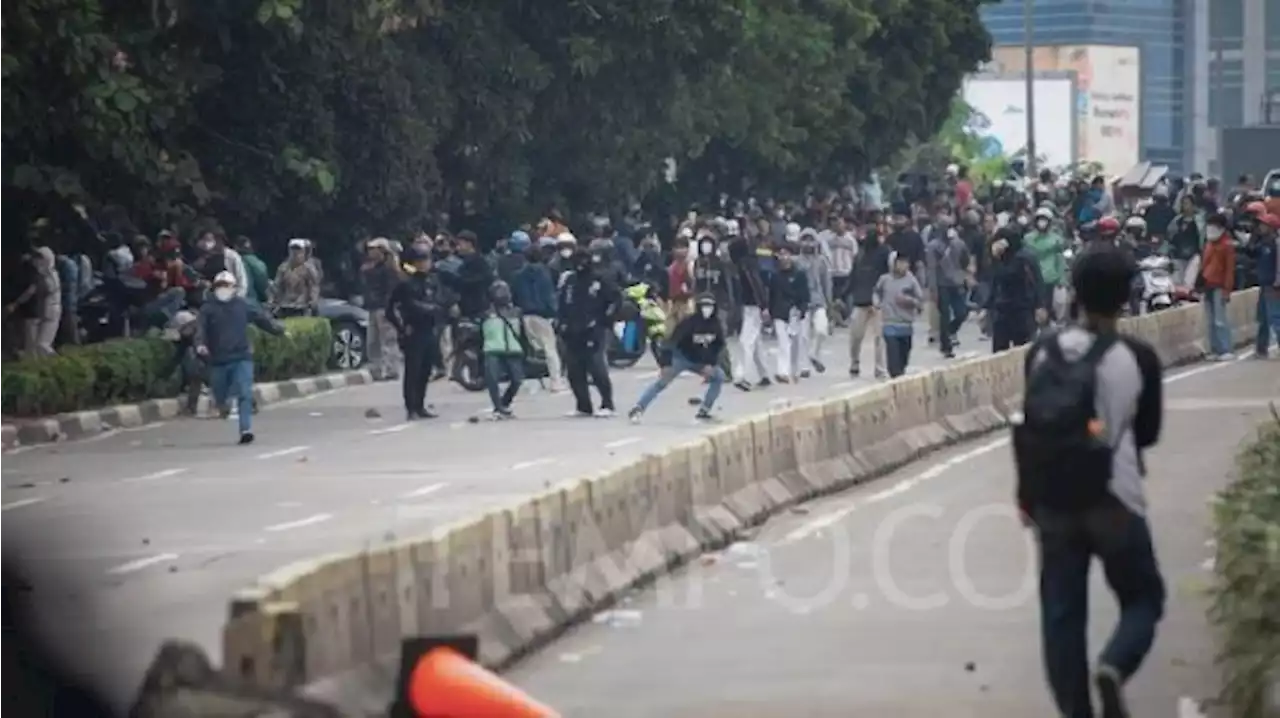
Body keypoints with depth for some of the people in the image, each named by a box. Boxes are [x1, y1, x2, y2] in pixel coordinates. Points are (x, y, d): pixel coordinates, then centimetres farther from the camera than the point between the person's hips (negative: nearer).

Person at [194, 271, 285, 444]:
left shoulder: (243, 305, 6)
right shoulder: (208, 309, 2)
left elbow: (262, 318, 9)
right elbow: (200, 329, -10)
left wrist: (280, 330, 2)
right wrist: (200, 345, -29)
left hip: (242, 357, -1)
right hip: (218, 360, 1)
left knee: (245, 394, -13)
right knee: (220, 397, 11)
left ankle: (246, 429, -16)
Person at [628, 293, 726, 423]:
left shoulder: (716, 324, -9)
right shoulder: (689, 322, -24)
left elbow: (719, 345, 3)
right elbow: (672, 341, -26)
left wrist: (710, 364, -9)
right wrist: (666, 364, -32)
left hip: (701, 361, 5)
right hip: (681, 357, -5)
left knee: (719, 376, -6)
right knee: (662, 382, -19)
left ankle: (703, 411, 0)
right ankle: (638, 409, -24)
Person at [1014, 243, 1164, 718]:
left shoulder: (1042, 352, -1)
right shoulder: (1137, 358, -10)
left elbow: (1030, 427, 4)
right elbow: (1149, 432, 2)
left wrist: (1028, 495, 12)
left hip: (1052, 502, 3)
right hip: (1113, 501, -3)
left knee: (1061, 612, 10)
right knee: (1143, 597, 12)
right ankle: (1114, 666, -16)